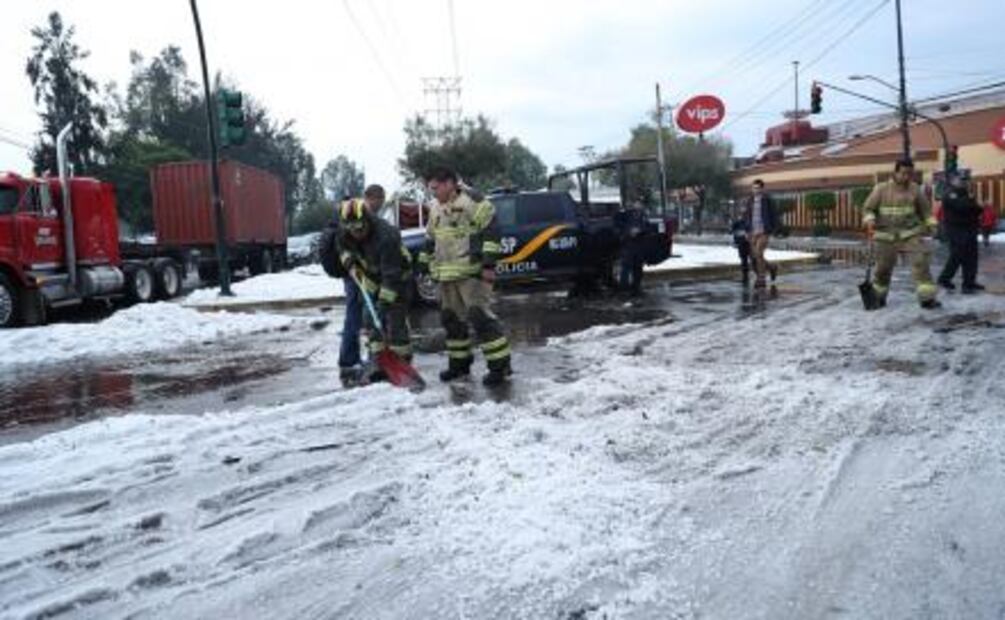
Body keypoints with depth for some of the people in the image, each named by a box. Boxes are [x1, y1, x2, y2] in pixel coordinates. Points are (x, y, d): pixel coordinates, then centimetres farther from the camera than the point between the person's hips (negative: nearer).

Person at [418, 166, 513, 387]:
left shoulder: (473, 202, -10)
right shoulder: (436, 210, 16)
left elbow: (491, 232, -15)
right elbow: (430, 241, 26)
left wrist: (488, 264, -19)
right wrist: (425, 265, 24)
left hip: (472, 273, -8)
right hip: (446, 276, 9)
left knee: (480, 316, -14)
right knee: (451, 318, 12)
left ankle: (500, 365, -8)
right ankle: (459, 363, 24)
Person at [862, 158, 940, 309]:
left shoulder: (915, 190, 3)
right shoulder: (881, 189, -4)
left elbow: (925, 210, 16)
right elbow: (868, 208, -1)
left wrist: (931, 225, 9)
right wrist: (869, 221, -19)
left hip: (911, 234, 1)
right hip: (886, 235, -1)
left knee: (921, 261, -13)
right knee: (883, 267, 6)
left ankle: (926, 298, -9)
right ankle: (878, 297, 28)